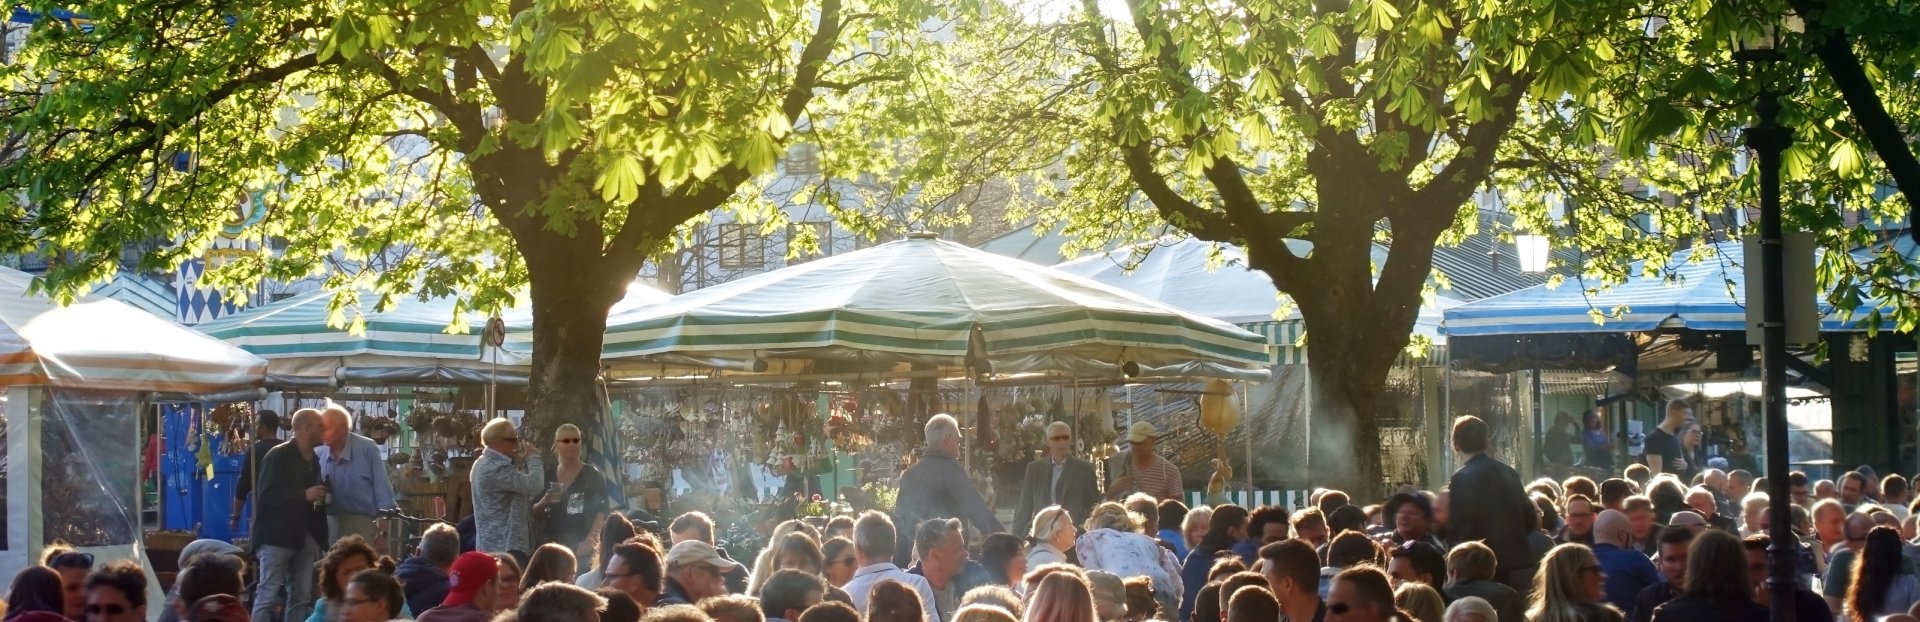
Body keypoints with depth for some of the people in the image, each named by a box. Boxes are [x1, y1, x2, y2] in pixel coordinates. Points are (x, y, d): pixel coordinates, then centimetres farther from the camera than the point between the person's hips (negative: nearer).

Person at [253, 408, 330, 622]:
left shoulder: (313, 460, 14)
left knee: (302, 597, 6)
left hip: (304, 537, 7)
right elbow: (266, 495, -17)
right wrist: (304, 495, -19)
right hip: (277, 537, -7)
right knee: (268, 594, -7)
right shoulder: (278, 456, -8)